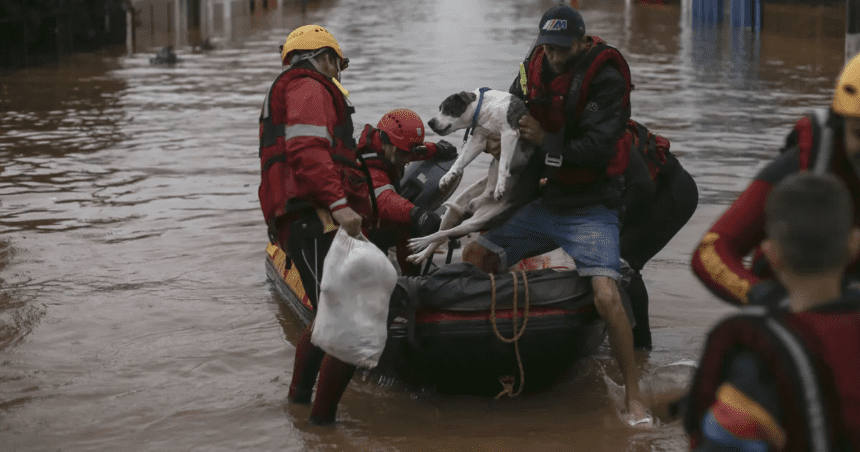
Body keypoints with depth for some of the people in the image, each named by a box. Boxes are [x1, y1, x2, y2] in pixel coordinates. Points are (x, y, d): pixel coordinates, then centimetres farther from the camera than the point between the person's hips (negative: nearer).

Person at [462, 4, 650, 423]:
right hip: (544, 204, 7)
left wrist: (545, 141, -17)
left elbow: (598, 149, -25)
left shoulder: (605, 78, -17)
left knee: (606, 297, -22)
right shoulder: (533, 70, 3)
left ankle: (634, 397, -8)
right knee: (474, 256, 4)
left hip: (590, 210, -7)